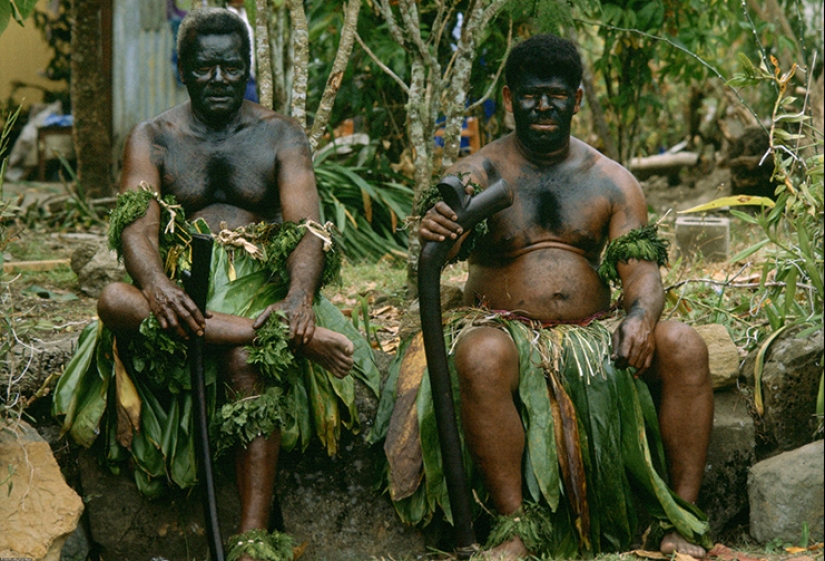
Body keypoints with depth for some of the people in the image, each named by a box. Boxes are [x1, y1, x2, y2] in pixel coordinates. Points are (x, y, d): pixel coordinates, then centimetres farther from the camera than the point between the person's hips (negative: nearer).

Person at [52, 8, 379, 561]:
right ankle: (290, 337, -38)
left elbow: (307, 228, -6)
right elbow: (136, 225, -6)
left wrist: (300, 295, -29)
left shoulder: (281, 136, 9)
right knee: (114, 300, -34)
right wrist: (155, 285, -31)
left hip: (260, 285, -1)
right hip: (182, 286, 1)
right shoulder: (152, 138, 11)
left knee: (248, 360, -37)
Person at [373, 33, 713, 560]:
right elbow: (457, 228, -22)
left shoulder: (613, 181, 8)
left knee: (684, 345, -23)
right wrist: (441, 227, -49)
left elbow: (642, 268, -1)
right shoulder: (481, 172, 0)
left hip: (594, 332, 3)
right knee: (481, 357, -37)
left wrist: (641, 317, -25)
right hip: (505, 327, -3)